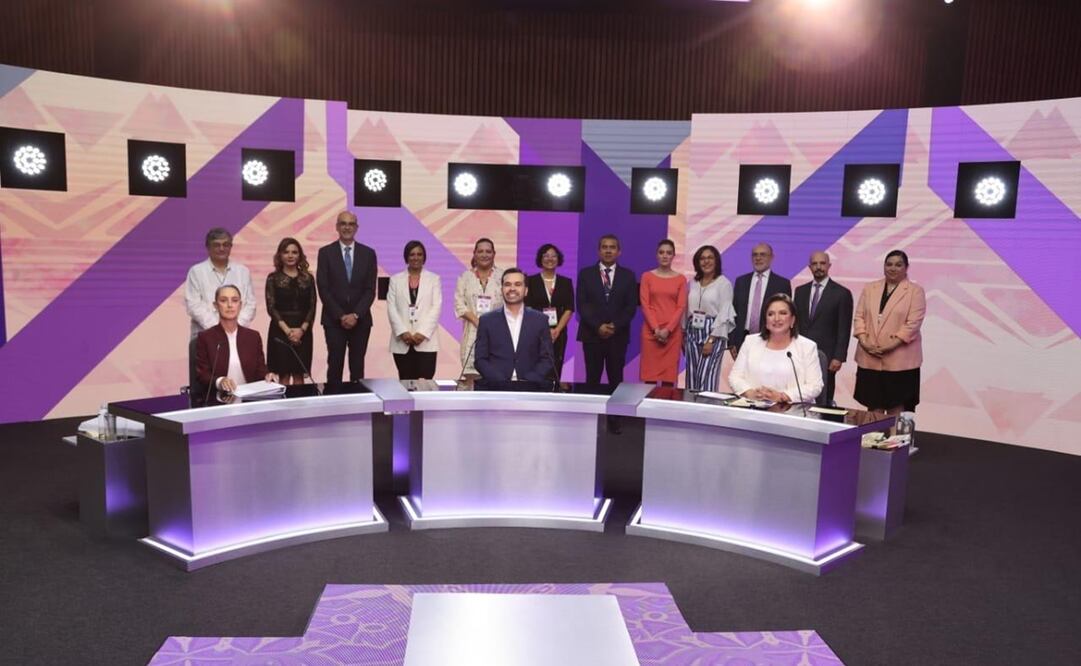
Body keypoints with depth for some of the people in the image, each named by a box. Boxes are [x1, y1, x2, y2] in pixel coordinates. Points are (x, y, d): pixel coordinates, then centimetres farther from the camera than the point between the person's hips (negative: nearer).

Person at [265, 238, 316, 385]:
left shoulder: (308, 278, 7)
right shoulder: (273, 278, 1)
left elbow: (312, 306, 3)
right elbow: (271, 307, -5)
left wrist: (302, 329, -11)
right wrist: (287, 330, -15)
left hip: (303, 331, 2)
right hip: (280, 330, -2)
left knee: (299, 374, 5)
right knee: (284, 374, -1)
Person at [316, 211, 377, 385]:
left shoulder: (368, 253, 5)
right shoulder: (325, 252, 1)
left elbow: (370, 289, 0)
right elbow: (323, 289, -4)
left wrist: (356, 315, -11)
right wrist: (340, 316, -11)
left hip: (361, 320, 1)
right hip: (334, 319, -1)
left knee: (357, 366, 5)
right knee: (335, 365, -1)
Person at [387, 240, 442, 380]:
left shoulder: (434, 279, 10)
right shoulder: (395, 279, 12)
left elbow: (436, 307, 0)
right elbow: (391, 308, 4)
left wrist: (423, 333, -12)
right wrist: (402, 332, -10)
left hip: (426, 340, -1)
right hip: (402, 342, 1)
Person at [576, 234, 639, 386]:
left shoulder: (628, 275, 8)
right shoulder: (585, 273, 6)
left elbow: (631, 306, 2)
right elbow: (581, 304, -1)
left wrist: (615, 326, -11)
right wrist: (598, 326, -12)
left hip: (618, 335, 1)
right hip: (592, 334, 0)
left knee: (616, 380, 2)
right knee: (592, 379, 1)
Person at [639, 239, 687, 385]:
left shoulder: (680, 279, 6)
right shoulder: (647, 277, 5)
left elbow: (681, 307, 0)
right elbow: (644, 305, -1)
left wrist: (667, 330, -11)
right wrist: (656, 329, -11)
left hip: (672, 332, 0)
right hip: (651, 331, 0)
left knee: (669, 372, 1)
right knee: (649, 371, -1)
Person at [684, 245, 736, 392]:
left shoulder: (724, 283, -4)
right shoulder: (693, 282, 12)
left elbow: (724, 314, -10)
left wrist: (711, 340, -16)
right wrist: (683, 334, 10)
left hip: (713, 333, -5)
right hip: (692, 333, 5)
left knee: (706, 378, -11)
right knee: (692, 378, 4)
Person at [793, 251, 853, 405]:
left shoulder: (842, 293, -1)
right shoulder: (800, 291, 12)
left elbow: (844, 329, -4)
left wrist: (839, 357, -10)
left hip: (825, 355, -3)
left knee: (824, 399, -1)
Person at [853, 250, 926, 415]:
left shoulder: (915, 291, 0)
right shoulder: (869, 289, 13)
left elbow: (913, 323, -8)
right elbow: (859, 316, 8)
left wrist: (892, 345, -16)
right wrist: (863, 340, -8)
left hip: (900, 360, -3)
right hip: (869, 359, 4)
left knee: (896, 408, 0)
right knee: (873, 407, 8)